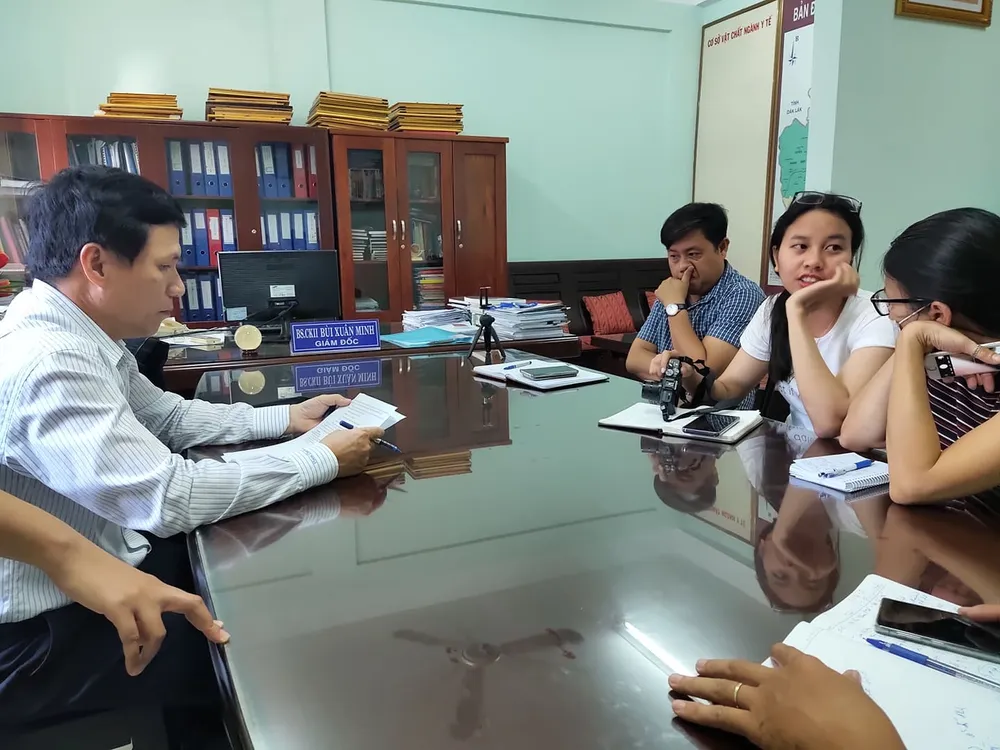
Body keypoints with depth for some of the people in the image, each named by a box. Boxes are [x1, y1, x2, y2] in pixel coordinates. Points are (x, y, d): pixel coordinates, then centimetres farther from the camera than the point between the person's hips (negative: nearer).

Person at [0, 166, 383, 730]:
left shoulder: (78, 339, 1)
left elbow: (170, 416, 14)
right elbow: (170, 498, -32)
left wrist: (285, 418, 6)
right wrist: (323, 460, -23)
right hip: (46, 634, -8)